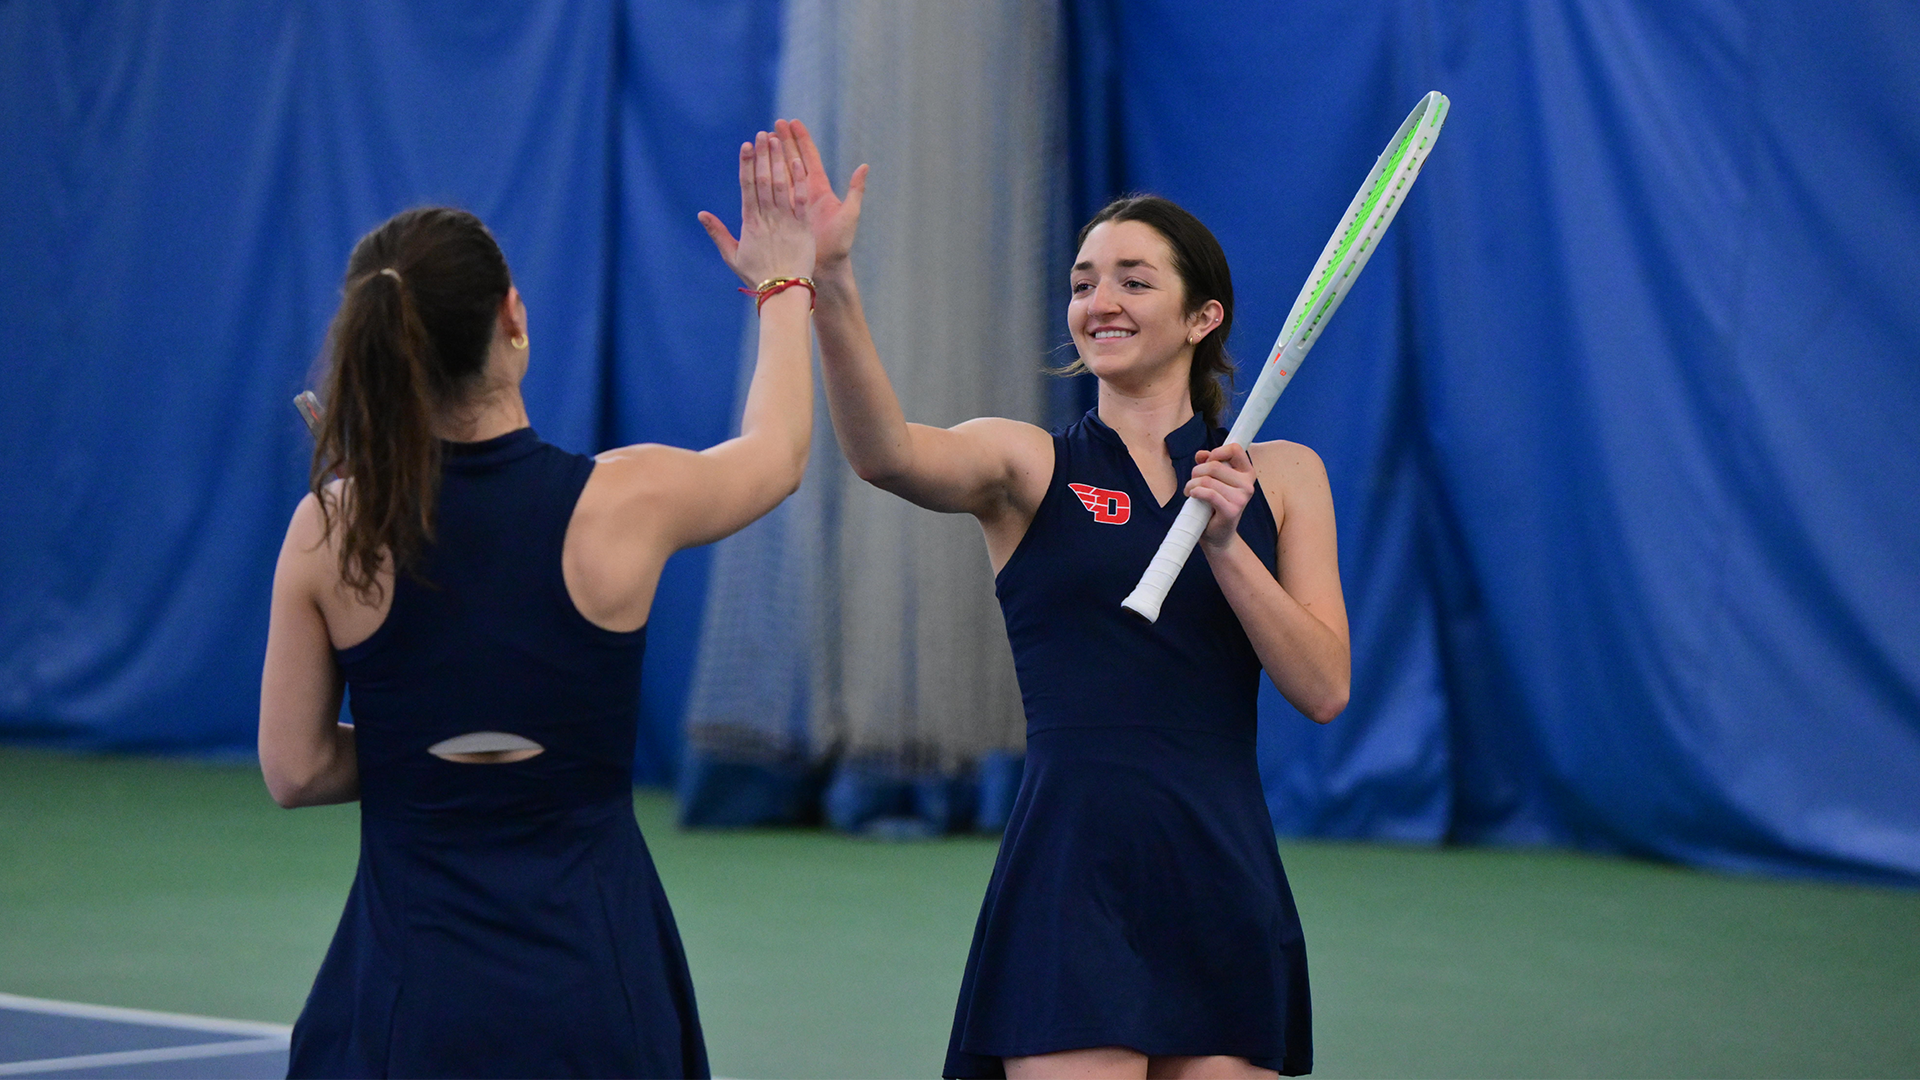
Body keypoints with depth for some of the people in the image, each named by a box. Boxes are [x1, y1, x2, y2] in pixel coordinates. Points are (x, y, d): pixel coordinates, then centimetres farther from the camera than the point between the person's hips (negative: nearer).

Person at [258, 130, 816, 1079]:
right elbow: (779, 451, 16)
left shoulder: (330, 528, -6)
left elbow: (295, 770, 0)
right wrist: (783, 281, 30)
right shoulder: (627, 501, -7)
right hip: (592, 986, 0)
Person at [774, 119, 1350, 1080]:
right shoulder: (1026, 464, 6)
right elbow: (886, 453, -17)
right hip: (1072, 880, -3)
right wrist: (829, 285, -32)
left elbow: (1323, 690, 3)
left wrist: (1225, 542, -10)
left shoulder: (1281, 476, 12)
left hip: (1227, 878, 3)